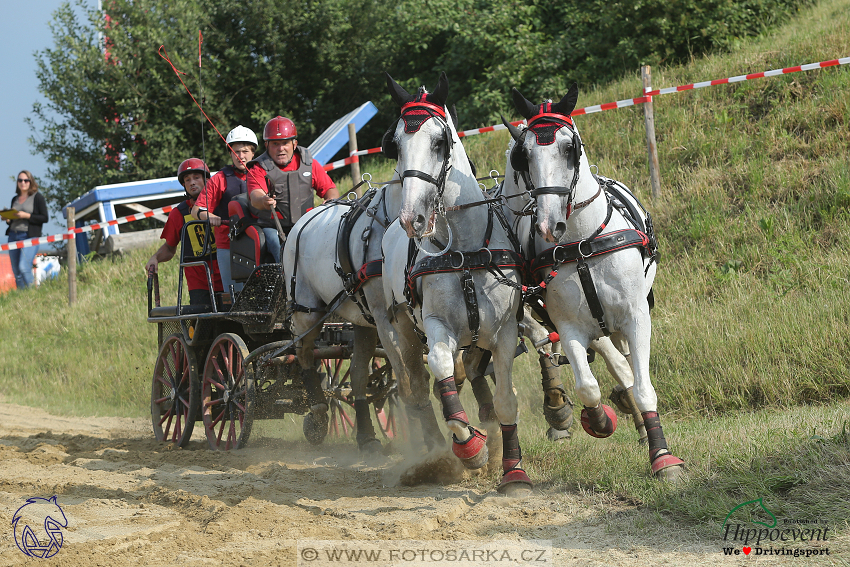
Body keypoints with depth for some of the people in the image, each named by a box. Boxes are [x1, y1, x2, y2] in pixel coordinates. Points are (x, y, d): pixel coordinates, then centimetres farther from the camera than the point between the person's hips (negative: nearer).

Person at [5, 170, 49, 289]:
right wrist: (8, 219, 2)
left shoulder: (37, 197, 1)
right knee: (16, 272, 4)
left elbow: (44, 218, -5)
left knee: (23, 267, -20)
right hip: (13, 236, 6)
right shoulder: (15, 199, 18)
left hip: (29, 236, -6)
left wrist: (26, 216, -15)